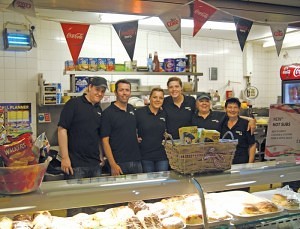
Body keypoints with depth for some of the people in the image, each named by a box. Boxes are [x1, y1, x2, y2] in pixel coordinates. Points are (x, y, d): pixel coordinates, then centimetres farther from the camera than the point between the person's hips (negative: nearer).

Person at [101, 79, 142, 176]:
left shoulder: (132, 109, 11)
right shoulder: (108, 112, -7)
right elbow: (105, 140, -11)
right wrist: (113, 165, -16)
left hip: (137, 161, 6)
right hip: (119, 163, -5)